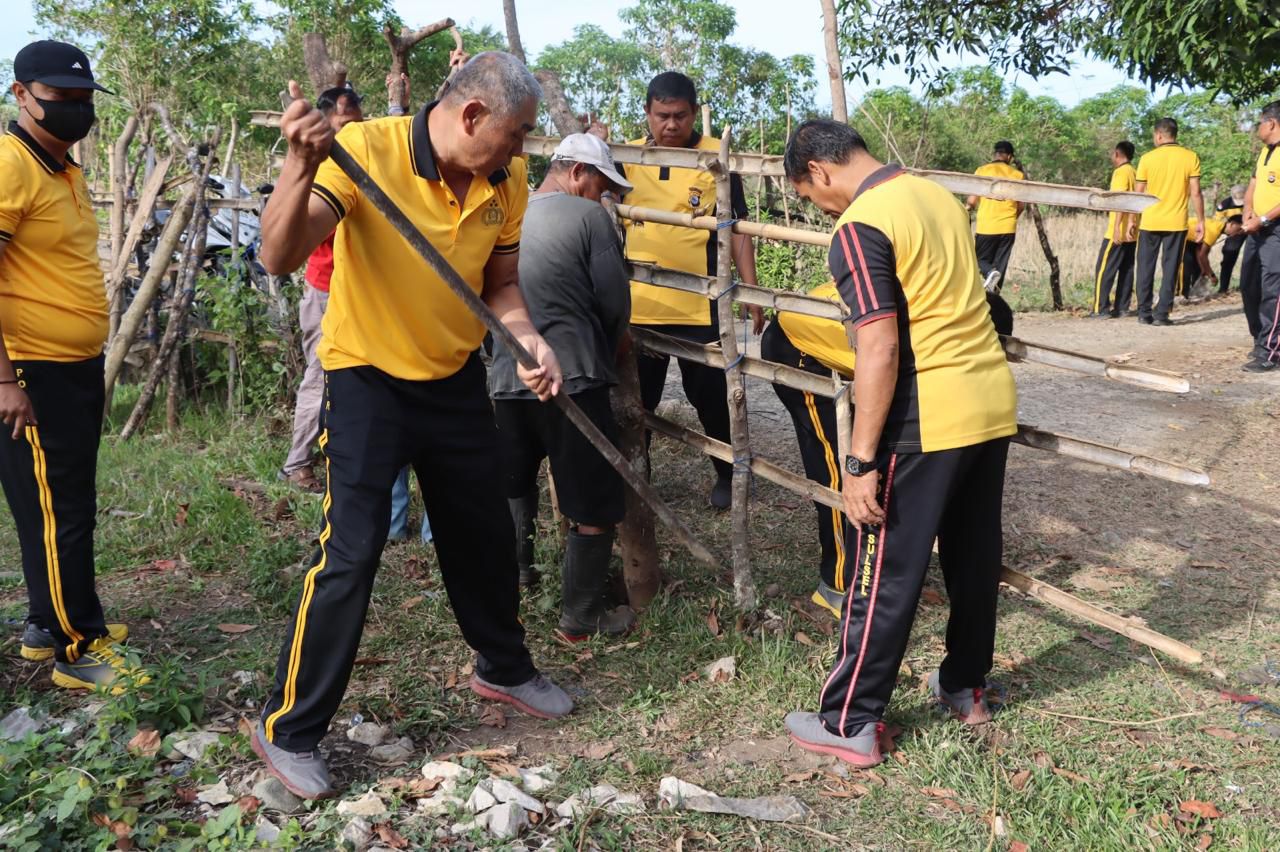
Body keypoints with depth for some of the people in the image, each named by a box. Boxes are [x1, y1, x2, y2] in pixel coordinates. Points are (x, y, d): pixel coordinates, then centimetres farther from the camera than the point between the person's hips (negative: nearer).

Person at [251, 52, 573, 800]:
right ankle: (289, 730, 11)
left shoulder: (508, 180, -5)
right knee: (351, 556, -8)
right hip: (369, 381, -6)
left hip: (457, 379, 6)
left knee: (487, 533, 16)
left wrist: (532, 342, -12)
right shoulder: (365, 150, -21)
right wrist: (303, 165, -47)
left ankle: (504, 668, 40)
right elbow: (280, 256, -30)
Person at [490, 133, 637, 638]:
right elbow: (616, 304, -5)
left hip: (506, 378, 7)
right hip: (571, 380, -6)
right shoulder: (589, 216, -7)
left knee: (512, 491, 24)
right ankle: (580, 620, 13)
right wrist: (606, 354, 14)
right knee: (594, 509, 5)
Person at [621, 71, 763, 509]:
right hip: (637, 305, 2)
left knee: (710, 396, 9)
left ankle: (728, 474, 31)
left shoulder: (718, 157, -3)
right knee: (635, 399, 11)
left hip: (699, 306, -2)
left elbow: (736, 227, 1)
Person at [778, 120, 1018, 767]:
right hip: (992, 402, 9)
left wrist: (859, 461, -18)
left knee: (885, 574, 2)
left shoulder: (859, 227, -14)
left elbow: (880, 352, -21)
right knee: (974, 556, 19)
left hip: (927, 420, -8)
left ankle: (851, 724, 13)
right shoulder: (938, 195, 12)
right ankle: (966, 685, 36)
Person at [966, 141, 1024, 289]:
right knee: (1000, 267, 10)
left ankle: (990, 273, -21)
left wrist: (966, 206, 17)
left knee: (981, 260, 12)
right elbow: (1021, 206, 6)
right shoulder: (1018, 175, 5)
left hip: (986, 226, -2)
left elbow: (972, 201, -6)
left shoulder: (982, 171, -2)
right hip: (1008, 227, 2)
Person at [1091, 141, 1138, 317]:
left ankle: (1101, 308, -8)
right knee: (1126, 269, 7)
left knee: (1105, 269, -6)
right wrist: (1131, 224, 17)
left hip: (1119, 231, -9)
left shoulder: (1121, 172, -11)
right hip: (1131, 232, 9)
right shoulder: (1135, 173, 16)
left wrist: (1116, 227, -26)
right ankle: (1122, 307, 8)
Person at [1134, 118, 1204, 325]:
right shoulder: (1190, 157, -2)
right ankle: (1162, 314, 2)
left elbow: (1138, 194, 0)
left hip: (1150, 222, 0)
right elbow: (1195, 193, -4)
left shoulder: (1147, 158, -3)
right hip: (1176, 223, 0)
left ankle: (1144, 313, 8)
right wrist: (1200, 221, 3)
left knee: (1146, 268, 9)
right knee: (1171, 269, 5)